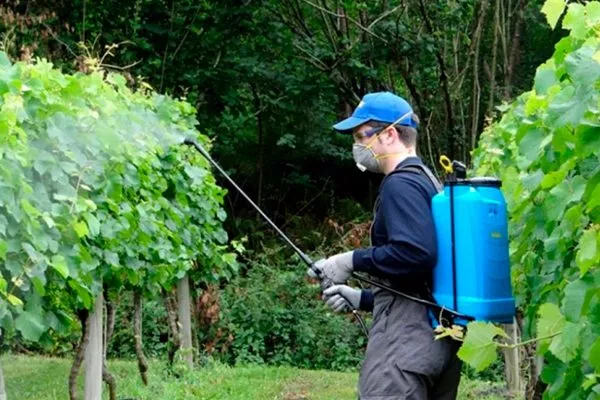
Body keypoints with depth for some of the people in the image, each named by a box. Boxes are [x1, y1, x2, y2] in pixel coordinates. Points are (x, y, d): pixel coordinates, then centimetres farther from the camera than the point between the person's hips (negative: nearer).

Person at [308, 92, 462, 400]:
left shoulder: (401, 184, -8)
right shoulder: (427, 181, 21)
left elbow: (417, 254, -23)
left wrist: (353, 261, -12)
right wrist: (363, 298, 19)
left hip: (405, 336, -10)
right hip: (438, 335, 10)